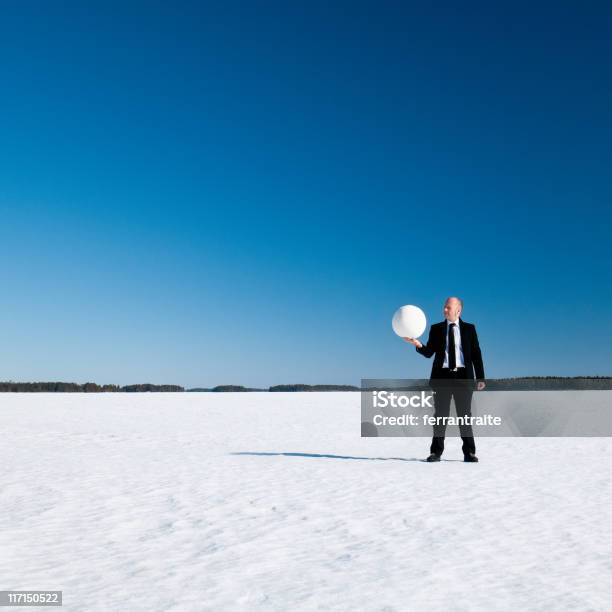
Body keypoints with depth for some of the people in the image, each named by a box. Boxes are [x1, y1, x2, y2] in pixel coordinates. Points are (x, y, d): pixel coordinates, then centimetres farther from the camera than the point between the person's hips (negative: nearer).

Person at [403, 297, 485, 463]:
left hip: (463, 376, -1)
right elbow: (429, 353, 2)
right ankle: (436, 452, 9)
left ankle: (469, 452, 10)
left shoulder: (469, 329, 7)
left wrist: (480, 377, -1)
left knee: (465, 415, 3)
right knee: (440, 415, 4)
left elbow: (476, 354, 5)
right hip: (442, 376, 1)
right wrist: (418, 345, -20)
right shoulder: (436, 328, 8)